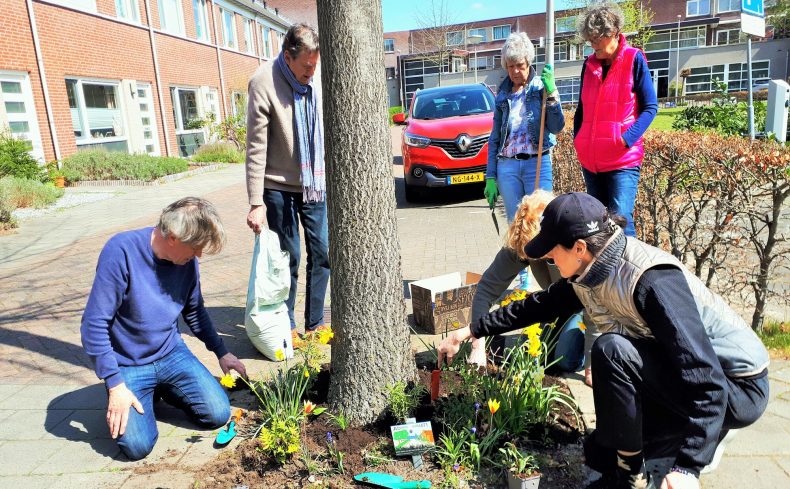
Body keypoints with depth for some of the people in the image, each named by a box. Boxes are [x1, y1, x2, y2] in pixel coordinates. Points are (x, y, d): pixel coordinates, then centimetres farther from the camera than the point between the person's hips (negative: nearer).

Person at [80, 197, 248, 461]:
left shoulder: (188, 258, -7)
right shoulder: (122, 251, -24)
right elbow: (94, 324, -21)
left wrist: (221, 352, 14)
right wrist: (115, 384, -21)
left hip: (172, 354, 4)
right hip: (128, 365, -4)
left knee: (218, 414, -9)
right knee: (137, 445, -20)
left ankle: (162, 389, 17)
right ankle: (118, 400, 12)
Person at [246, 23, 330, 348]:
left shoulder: (317, 79, 0)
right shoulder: (264, 83, -14)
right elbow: (256, 148, -15)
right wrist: (256, 203, -17)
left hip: (316, 185, 5)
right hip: (280, 188, -5)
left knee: (322, 252, 6)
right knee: (288, 257, 2)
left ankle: (314, 322, 21)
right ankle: (286, 326, 20)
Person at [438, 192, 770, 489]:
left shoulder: (654, 282, -34)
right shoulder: (588, 274, -7)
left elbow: (708, 382, -35)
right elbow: (540, 305, 7)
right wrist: (469, 332, 8)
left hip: (738, 388, -8)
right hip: (681, 375, 8)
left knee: (611, 350, -31)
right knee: (600, 453, 12)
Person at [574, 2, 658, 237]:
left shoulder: (634, 59, -3)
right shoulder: (589, 63, 11)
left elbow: (650, 107, -4)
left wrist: (627, 139, -16)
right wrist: (577, 139, 6)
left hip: (623, 159, -5)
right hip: (590, 160, 6)